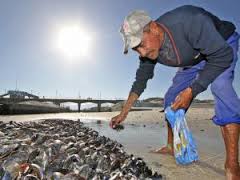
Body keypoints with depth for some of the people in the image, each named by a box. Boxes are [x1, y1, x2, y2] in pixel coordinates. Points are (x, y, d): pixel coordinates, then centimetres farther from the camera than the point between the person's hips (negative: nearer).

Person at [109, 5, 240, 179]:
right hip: (194, 59, 5)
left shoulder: (189, 21, -38)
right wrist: (123, 113, -9)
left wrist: (191, 91, -35)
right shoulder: (147, 47, -18)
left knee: (220, 85, -34)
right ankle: (172, 147, 12)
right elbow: (141, 80, -8)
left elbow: (223, 56, -30)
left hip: (223, 46, -5)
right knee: (172, 98, -3)